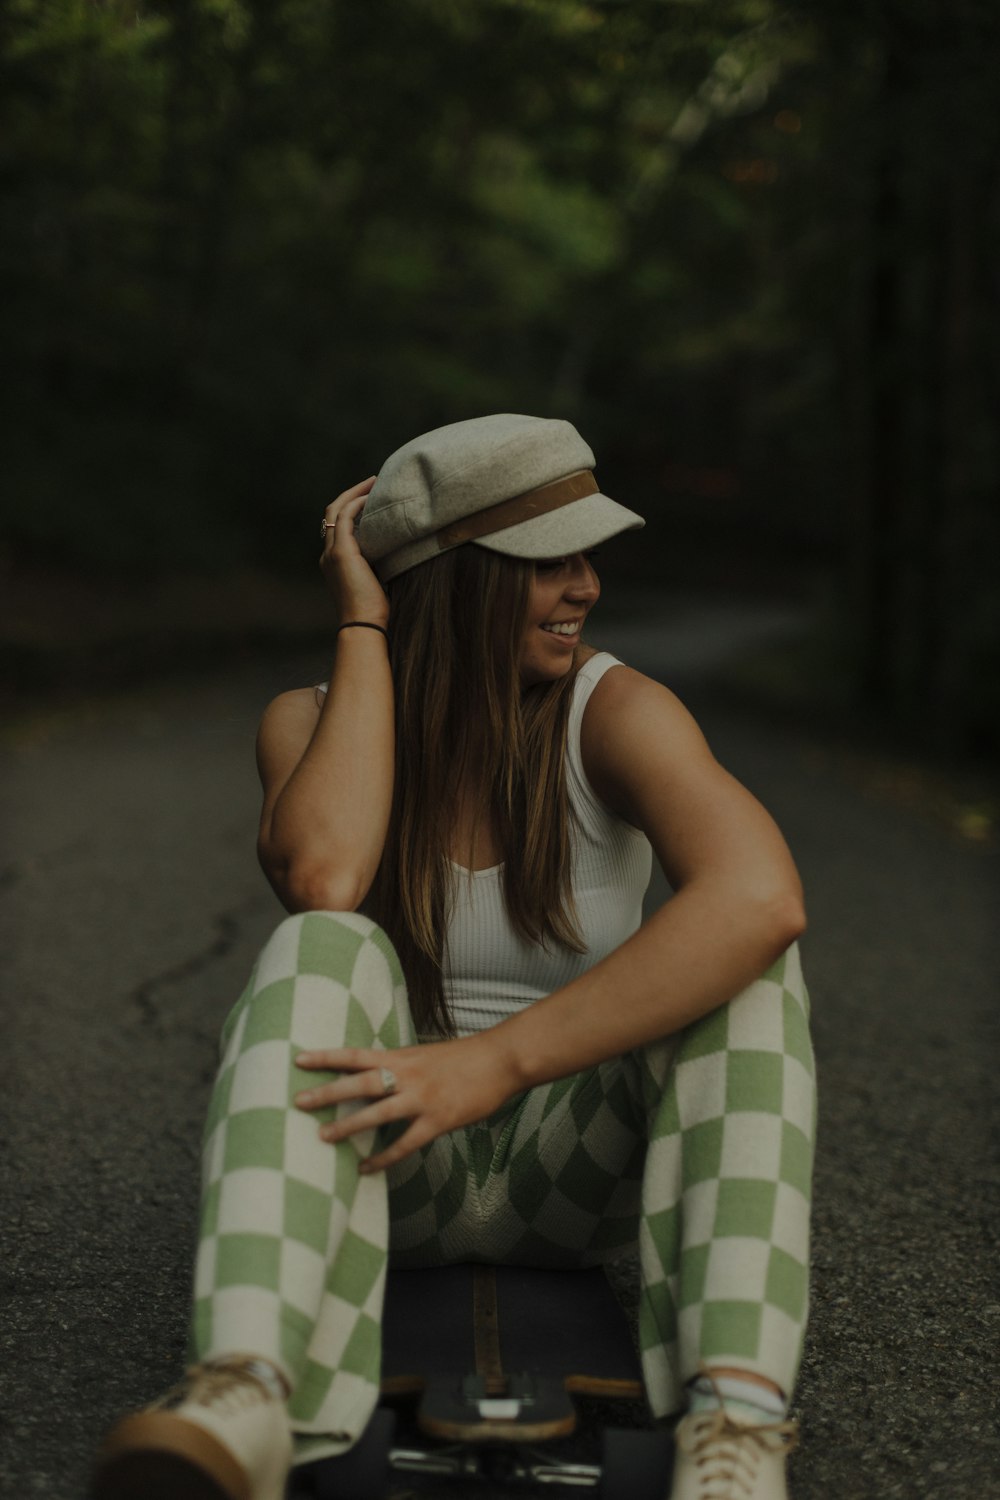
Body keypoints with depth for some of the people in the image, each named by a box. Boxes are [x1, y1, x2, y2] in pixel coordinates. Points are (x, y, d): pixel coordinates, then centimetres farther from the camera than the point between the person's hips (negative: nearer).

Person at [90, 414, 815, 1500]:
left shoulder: (613, 711, -12)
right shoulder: (315, 722, -4)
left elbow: (762, 897, -32)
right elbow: (320, 878, -28)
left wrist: (498, 1061, -38)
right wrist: (364, 627, -17)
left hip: (574, 1166, 0)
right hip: (388, 1169, 1)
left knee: (742, 956, -28)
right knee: (325, 952, -31)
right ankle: (245, 1402, -52)